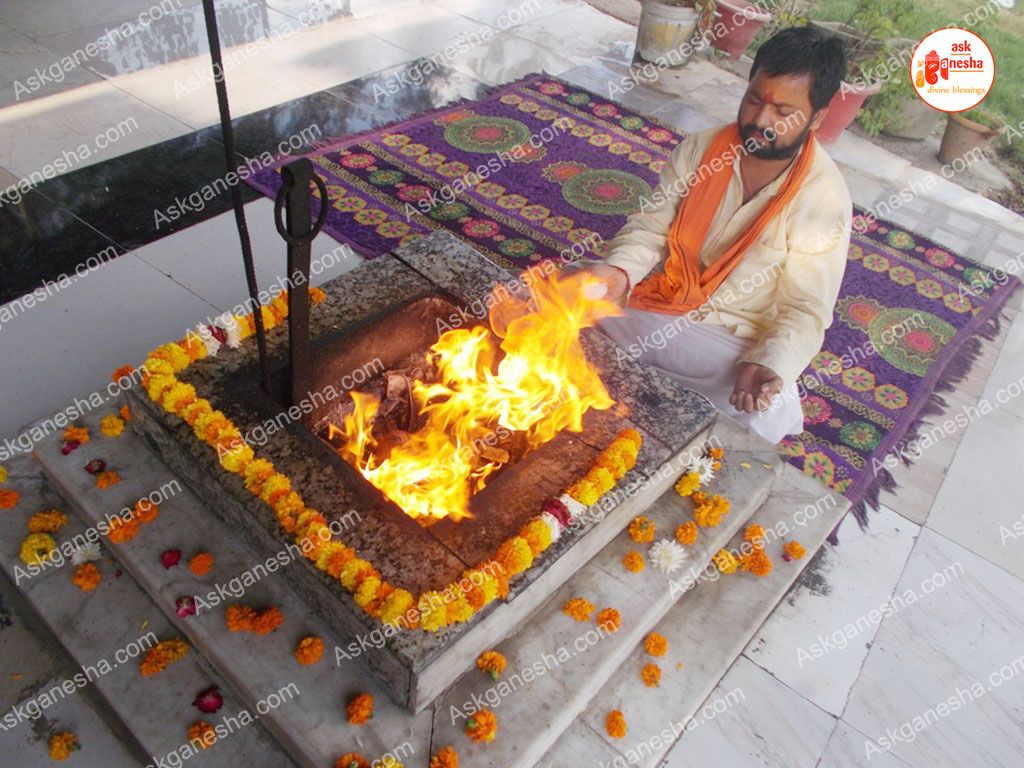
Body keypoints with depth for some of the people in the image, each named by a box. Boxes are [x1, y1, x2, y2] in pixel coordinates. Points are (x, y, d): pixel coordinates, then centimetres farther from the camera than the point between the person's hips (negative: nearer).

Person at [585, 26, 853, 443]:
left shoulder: (823, 198, -12)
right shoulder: (702, 147, -2)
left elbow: (805, 310, -12)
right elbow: (651, 224, 0)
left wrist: (769, 365, -32)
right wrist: (619, 269, -23)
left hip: (735, 342, -2)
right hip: (656, 305, 3)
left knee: (768, 415, -31)